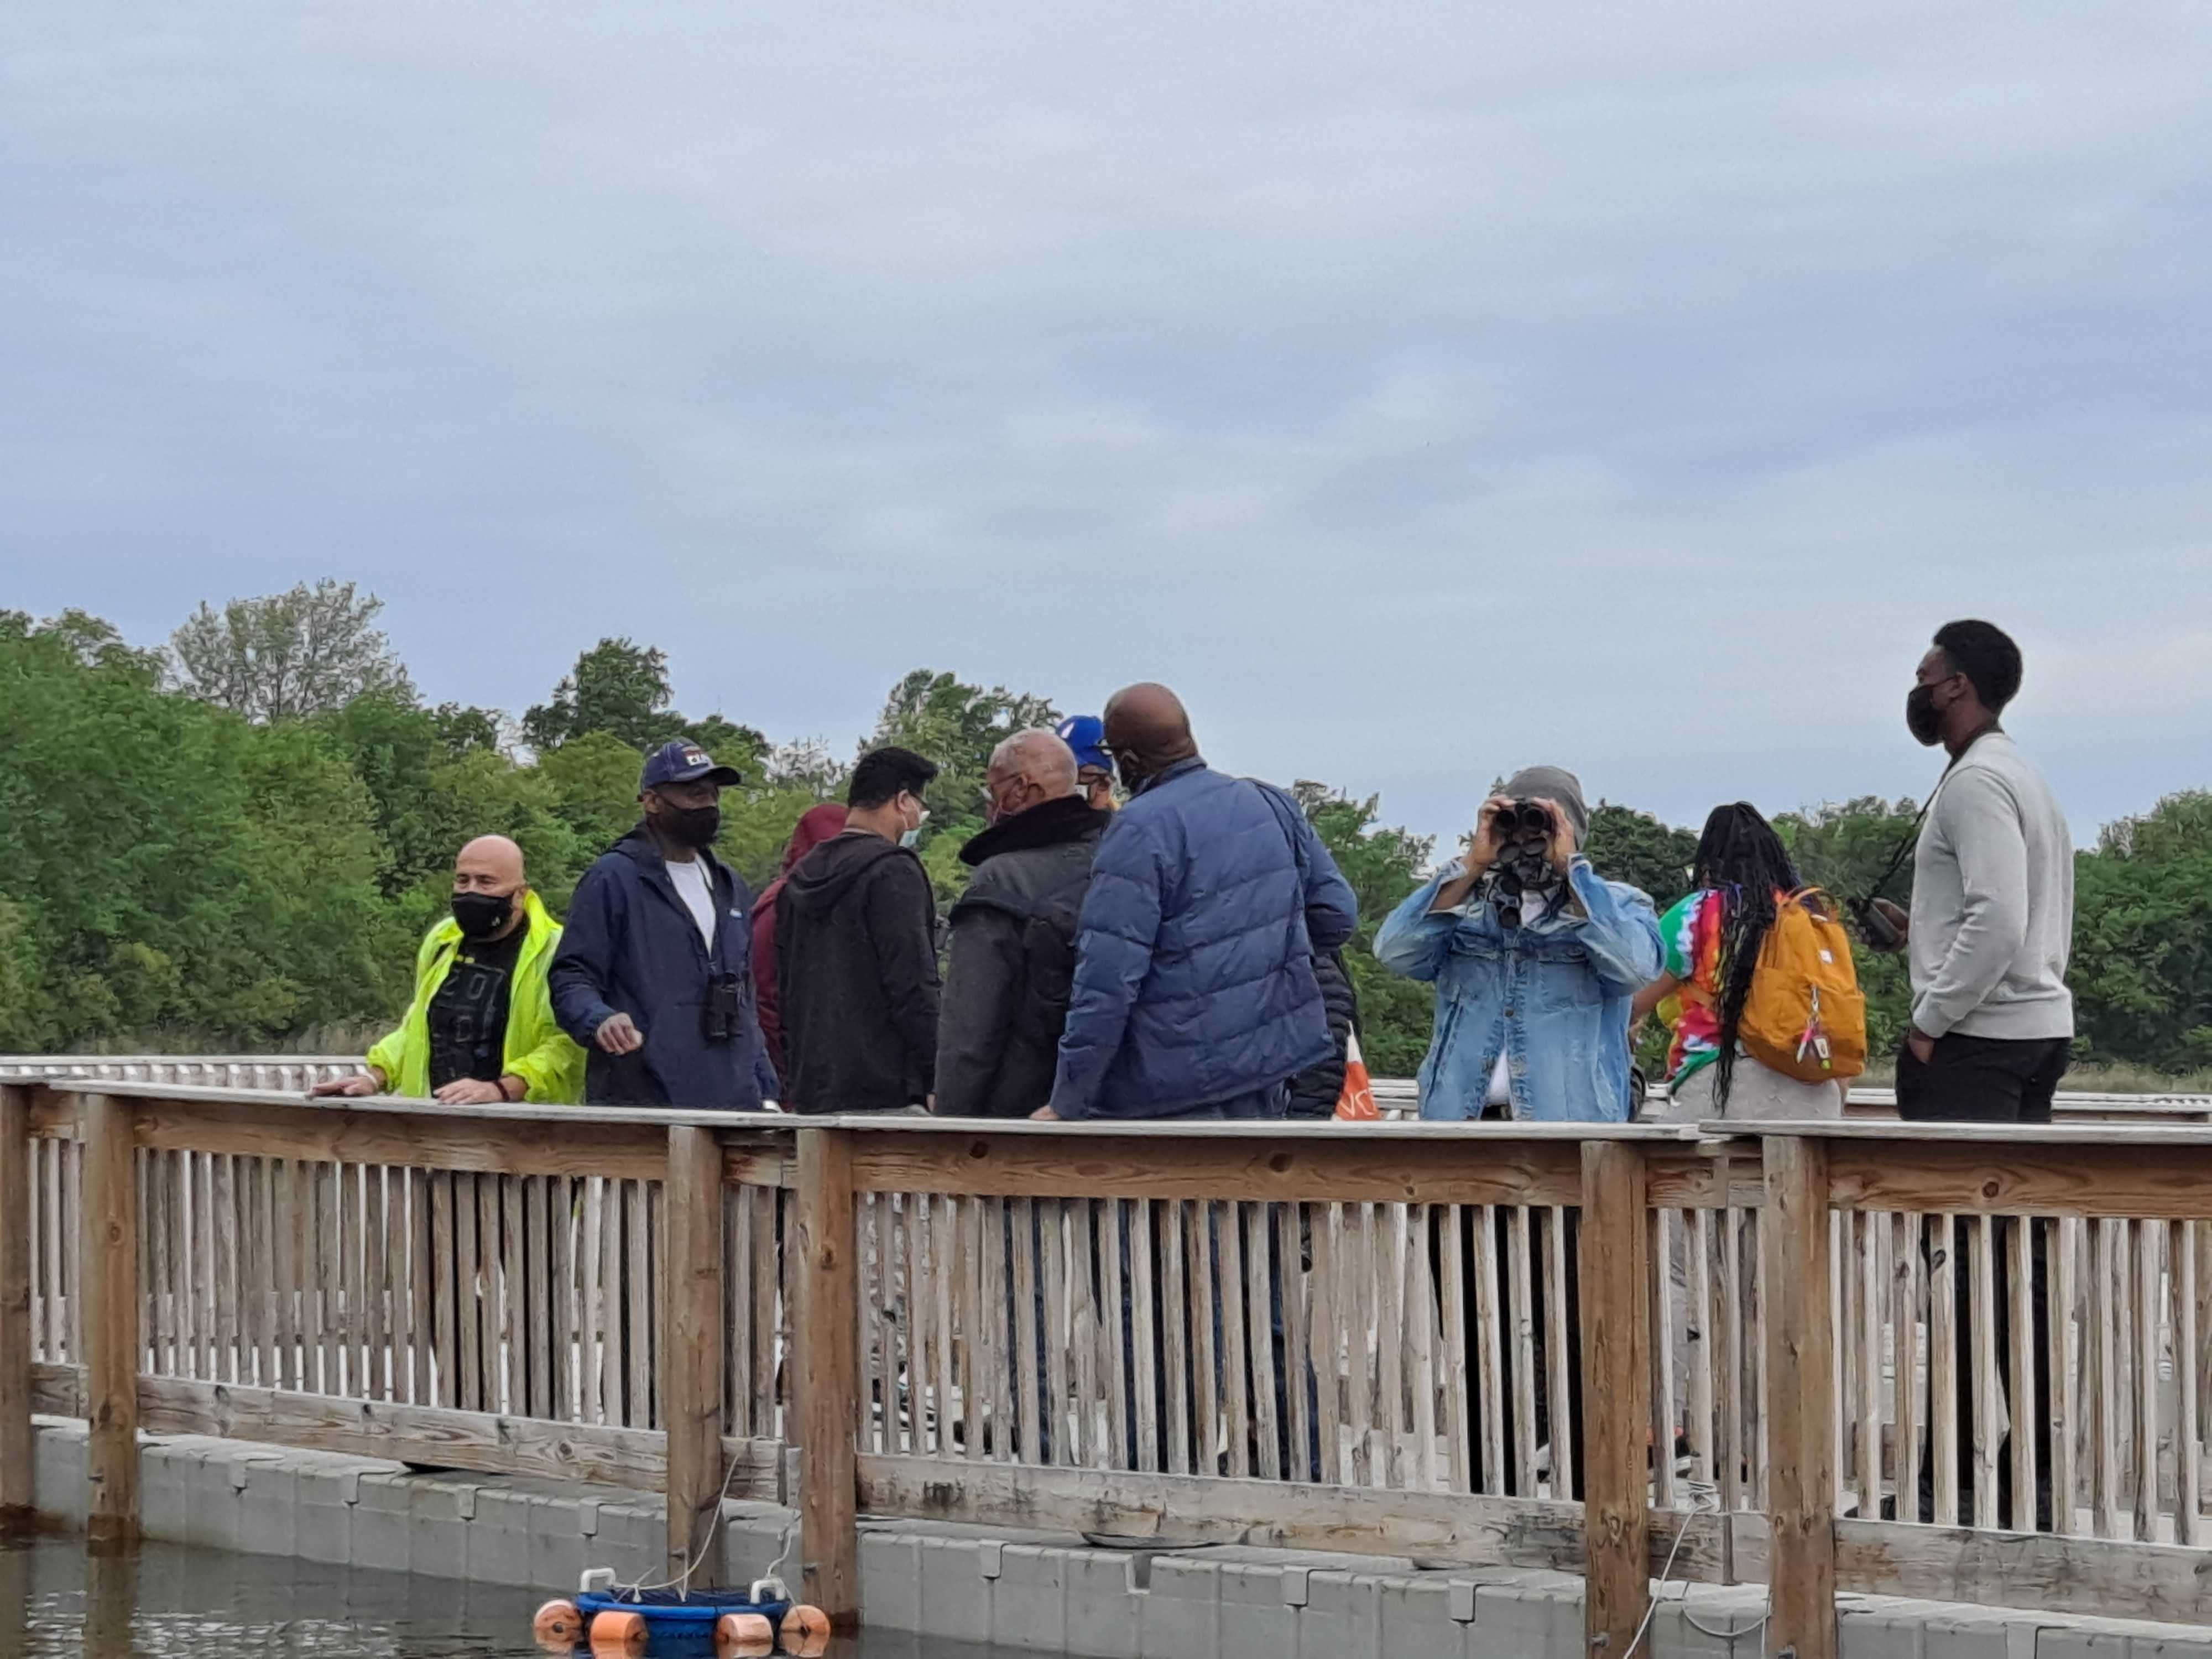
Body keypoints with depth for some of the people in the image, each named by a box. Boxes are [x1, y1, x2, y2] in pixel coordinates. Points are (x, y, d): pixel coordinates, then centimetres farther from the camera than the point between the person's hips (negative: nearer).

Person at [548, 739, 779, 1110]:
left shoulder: (729, 886, 20)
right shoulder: (614, 878, -2)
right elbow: (571, 979, -7)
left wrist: (765, 1091, 17)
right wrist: (600, 1020, -28)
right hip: (641, 1106, -7)